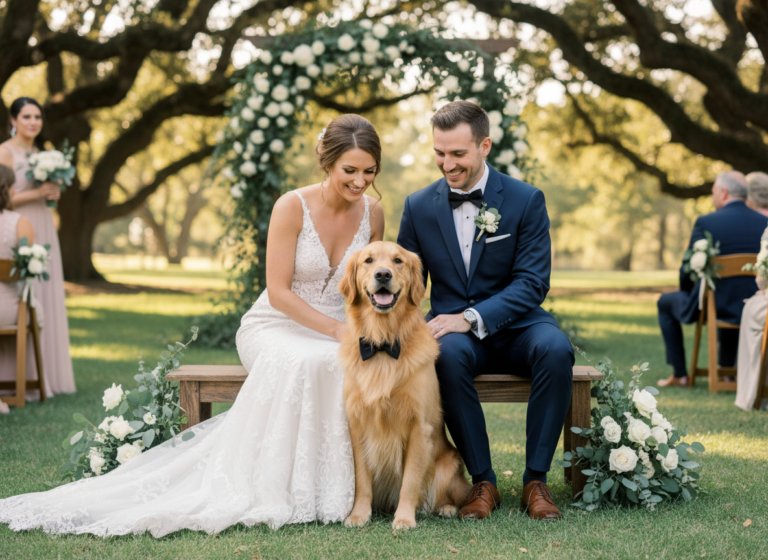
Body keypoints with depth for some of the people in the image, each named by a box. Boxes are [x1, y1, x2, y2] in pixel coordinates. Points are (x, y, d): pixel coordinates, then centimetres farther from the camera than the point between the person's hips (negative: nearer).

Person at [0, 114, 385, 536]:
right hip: (276, 325, -4)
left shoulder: (372, 213, 2)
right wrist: (336, 331, -23)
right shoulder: (292, 207, -13)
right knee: (301, 363, -41)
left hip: (337, 329, 4)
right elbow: (278, 292, -14)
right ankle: (276, 489, -31)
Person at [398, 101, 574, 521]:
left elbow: (533, 282, -11)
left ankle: (535, 479, -21)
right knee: (449, 354, -36)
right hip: (455, 330, 1)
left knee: (556, 350, -34)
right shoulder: (418, 206, 5)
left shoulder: (526, 200, -3)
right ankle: (483, 481, -22)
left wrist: (472, 318, -25)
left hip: (514, 327, -1)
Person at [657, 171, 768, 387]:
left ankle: (679, 374, 26)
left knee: (665, 303, 25)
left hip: (714, 307, -4)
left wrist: (686, 289, 14)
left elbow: (688, 270, -7)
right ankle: (726, 369, 42)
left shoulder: (705, 222, -15)